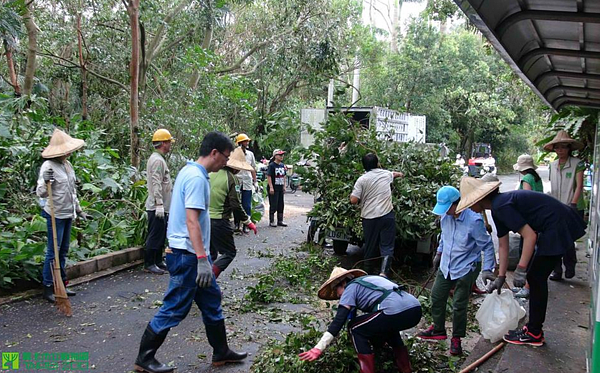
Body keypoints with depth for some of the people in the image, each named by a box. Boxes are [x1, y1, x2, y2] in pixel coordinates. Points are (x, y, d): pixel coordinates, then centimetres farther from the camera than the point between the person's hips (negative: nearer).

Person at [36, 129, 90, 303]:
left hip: (68, 214, 8)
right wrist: (45, 182, -38)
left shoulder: (68, 165, 9)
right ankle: (48, 288, 5)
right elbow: (41, 193, -18)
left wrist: (79, 210, 20)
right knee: (53, 252, -4)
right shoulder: (48, 166, -15)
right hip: (55, 215, -8)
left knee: (63, 251, 13)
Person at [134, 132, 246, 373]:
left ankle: (221, 352, 29)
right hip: (188, 254, -11)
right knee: (174, 309, 1)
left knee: (211, 301, 17)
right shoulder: (196, 178, -19)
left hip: (191, 253, 11)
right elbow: (192, 220, -26)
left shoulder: (190, 171, 12)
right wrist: (202, 259, -28)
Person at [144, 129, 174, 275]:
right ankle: (149, 264, 4)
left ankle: (158, 261, 25)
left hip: (162, 206, 11)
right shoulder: (157, 160, -16)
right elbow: (156, 184, -22)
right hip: (157, 207, -11)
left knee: (161, 235, 16)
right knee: (155, 235, -4)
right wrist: (159, 204, -25)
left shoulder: (159, 159, 18)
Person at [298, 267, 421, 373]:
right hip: (416, 311, 9)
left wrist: (318, 349, -3)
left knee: (354, 328, 11)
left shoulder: (350, 288, 10)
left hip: (397, 312, -8)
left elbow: (338, 321, -1)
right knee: (386, 325, 37)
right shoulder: (368, 280, 33)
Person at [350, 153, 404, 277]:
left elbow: (353, 200, -9)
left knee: (370, 246, 13)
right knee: (387, 247, 1)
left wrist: (351, 195, 14)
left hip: (369, 217, 0)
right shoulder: (386, 174, 8)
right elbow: (394, 174, 35)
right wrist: (400, 174, 58)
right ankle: (384, 272, -17)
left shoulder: (362, 180, -4)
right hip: (387, 215, 1)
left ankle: (369, 273, 26)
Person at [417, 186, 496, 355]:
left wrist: (487, 269, -21)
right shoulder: (445, 215, -6)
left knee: (459, 305, -1)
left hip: (466, 268, -6)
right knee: (436, 297, 13)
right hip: (446, 265, 7)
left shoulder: (474, 220, -25)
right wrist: (439, 253, 23)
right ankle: (438, 329, 33)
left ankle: (456, 338, 19)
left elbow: (487, 245, -16)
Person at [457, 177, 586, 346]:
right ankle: (534, 328, 26)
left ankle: (533, 334, 10)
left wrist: (521, 270, -20)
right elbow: (503, 245, 16)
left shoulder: (501, 207, -20)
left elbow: (530, 236, -23)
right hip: (555, 226, 10)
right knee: (536, 277, 15)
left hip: (557, 227, -10)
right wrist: (500, 277, 19)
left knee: (536, 278, -2)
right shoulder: (498, 206, 11)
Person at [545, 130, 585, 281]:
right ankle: (557, 270, 11)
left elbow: (579, 186, -10)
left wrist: (573, 203, -20)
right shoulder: (552, 166, 12)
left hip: (573, 209, -5)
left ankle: (570, 267, 16)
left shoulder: (577, 164, -3)